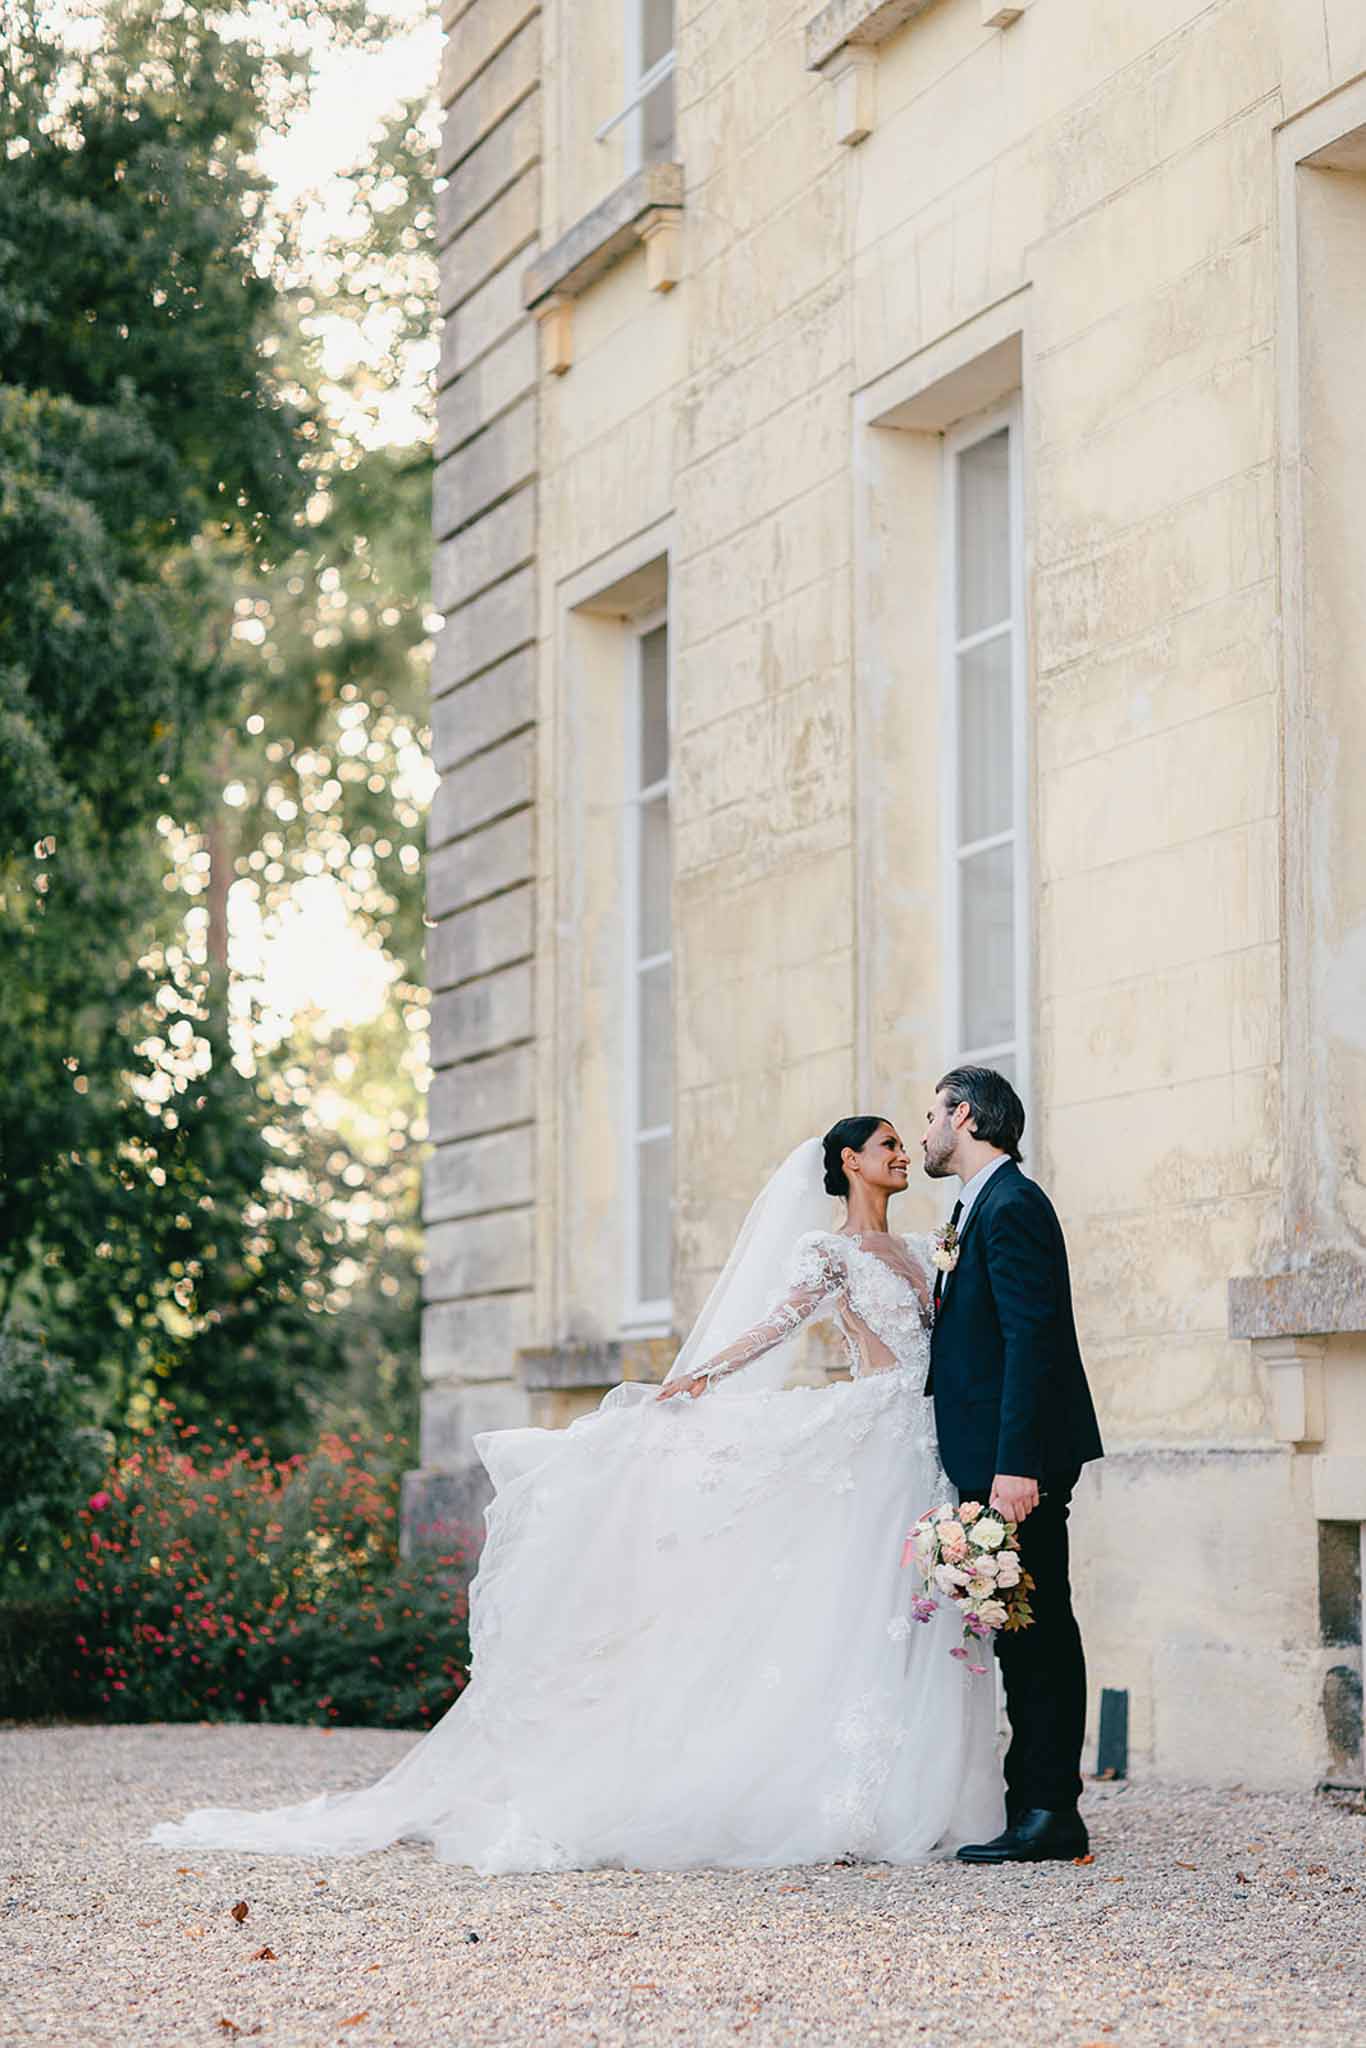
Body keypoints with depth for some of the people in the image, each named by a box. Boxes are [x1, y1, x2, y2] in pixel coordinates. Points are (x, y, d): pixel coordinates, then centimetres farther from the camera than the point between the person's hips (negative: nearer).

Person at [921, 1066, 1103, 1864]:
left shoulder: (1012, 1207, -13)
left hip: (1018, 1462, -10)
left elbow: (1031, 1339, -21)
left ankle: (1050, 1814, -4)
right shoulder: (980, 1208, 19)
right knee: (1025, 1633, 11)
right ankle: (1034, 1805, 16)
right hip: (993, 1458, 10)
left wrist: (1017, 1463, -25)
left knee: (1037, 1630, -7)